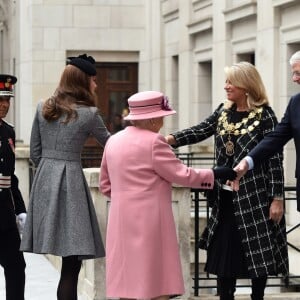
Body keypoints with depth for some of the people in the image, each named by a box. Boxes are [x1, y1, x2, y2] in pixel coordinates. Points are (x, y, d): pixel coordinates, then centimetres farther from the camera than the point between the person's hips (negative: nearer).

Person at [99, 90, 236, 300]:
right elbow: (182, 174, -11)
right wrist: (217, 174, -3)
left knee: (127, 282, 8)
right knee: (156, 281, -2)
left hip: (122, 220, 7)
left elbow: (105, 183, 18)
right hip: (149, 219, -7)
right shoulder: (153, 141, -12)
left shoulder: (113, 141, 11)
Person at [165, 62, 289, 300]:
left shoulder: (264, 115, -10)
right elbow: (201, 131, 0)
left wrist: (277, 198, -14)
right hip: (226, 198, 6)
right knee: (223, 254, 7)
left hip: (255, 197, -6)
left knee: (258, 253, 3)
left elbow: (275, 159, -11)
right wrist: (172, 139, -17)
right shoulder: (224, 111, 8)